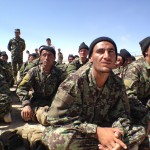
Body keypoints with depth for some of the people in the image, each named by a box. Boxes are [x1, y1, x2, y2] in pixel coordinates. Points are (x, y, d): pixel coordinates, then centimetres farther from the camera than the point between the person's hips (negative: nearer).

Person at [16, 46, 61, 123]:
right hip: (36, 102, 0)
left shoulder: (58, 73, -1)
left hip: (51, 102, 0)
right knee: (25, 114, -30)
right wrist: (26, 104, -22)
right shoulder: (34, 71, -1)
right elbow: (22, 88, -7)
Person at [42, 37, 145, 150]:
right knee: (60, 136, -37)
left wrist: (117, 132, -28)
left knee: (140, 131, -8)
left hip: (101, 130, 4)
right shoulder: (75, 82, -22)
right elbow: (56, 118, -24)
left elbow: (121, 113, -2)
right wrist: (96, 131, -32)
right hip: (76, 133, -4)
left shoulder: (117, 84, -6)